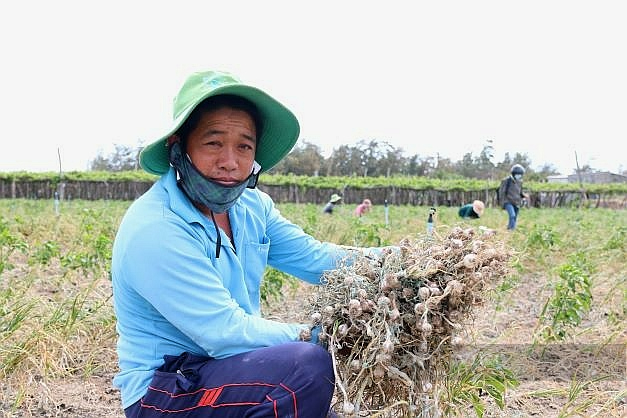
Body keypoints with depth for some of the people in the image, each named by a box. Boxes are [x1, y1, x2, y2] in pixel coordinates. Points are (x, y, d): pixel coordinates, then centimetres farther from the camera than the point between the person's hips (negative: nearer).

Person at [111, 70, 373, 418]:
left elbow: (317, 259, 1)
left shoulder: (252, 205, 2)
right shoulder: (154, 231, -24)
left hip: (228, 363, 8)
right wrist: (315, 336, -17)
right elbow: (227, 334, -24)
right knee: (309, 364, -28)